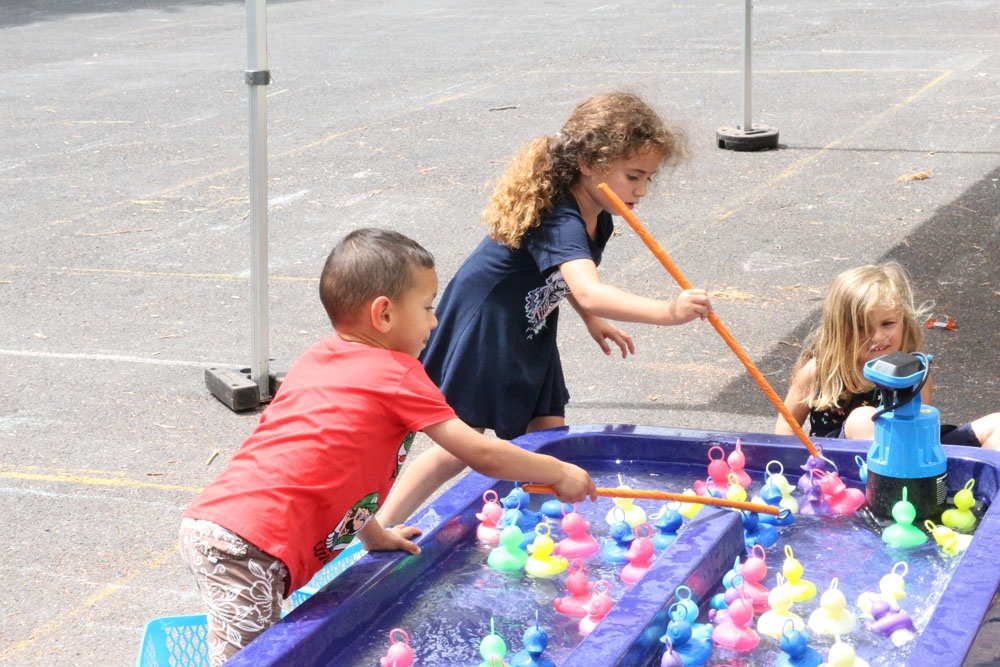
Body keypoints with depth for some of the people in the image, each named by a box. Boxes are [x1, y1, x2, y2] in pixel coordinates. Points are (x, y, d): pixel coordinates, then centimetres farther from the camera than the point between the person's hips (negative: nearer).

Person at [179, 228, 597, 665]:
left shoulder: (316, 360, 22)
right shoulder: (398, 375, -1)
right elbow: (482, 454, 1)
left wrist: (373, 534, 36)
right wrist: (560, 473, 14)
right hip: (252, 548, -9)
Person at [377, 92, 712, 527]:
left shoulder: (597, 219, -3)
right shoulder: (559, 220, -34)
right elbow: (588, 293, -52)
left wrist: (593, 321, 11)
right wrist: (666, 312, -62)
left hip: (530, 334, 9)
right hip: (482, 329, -9)